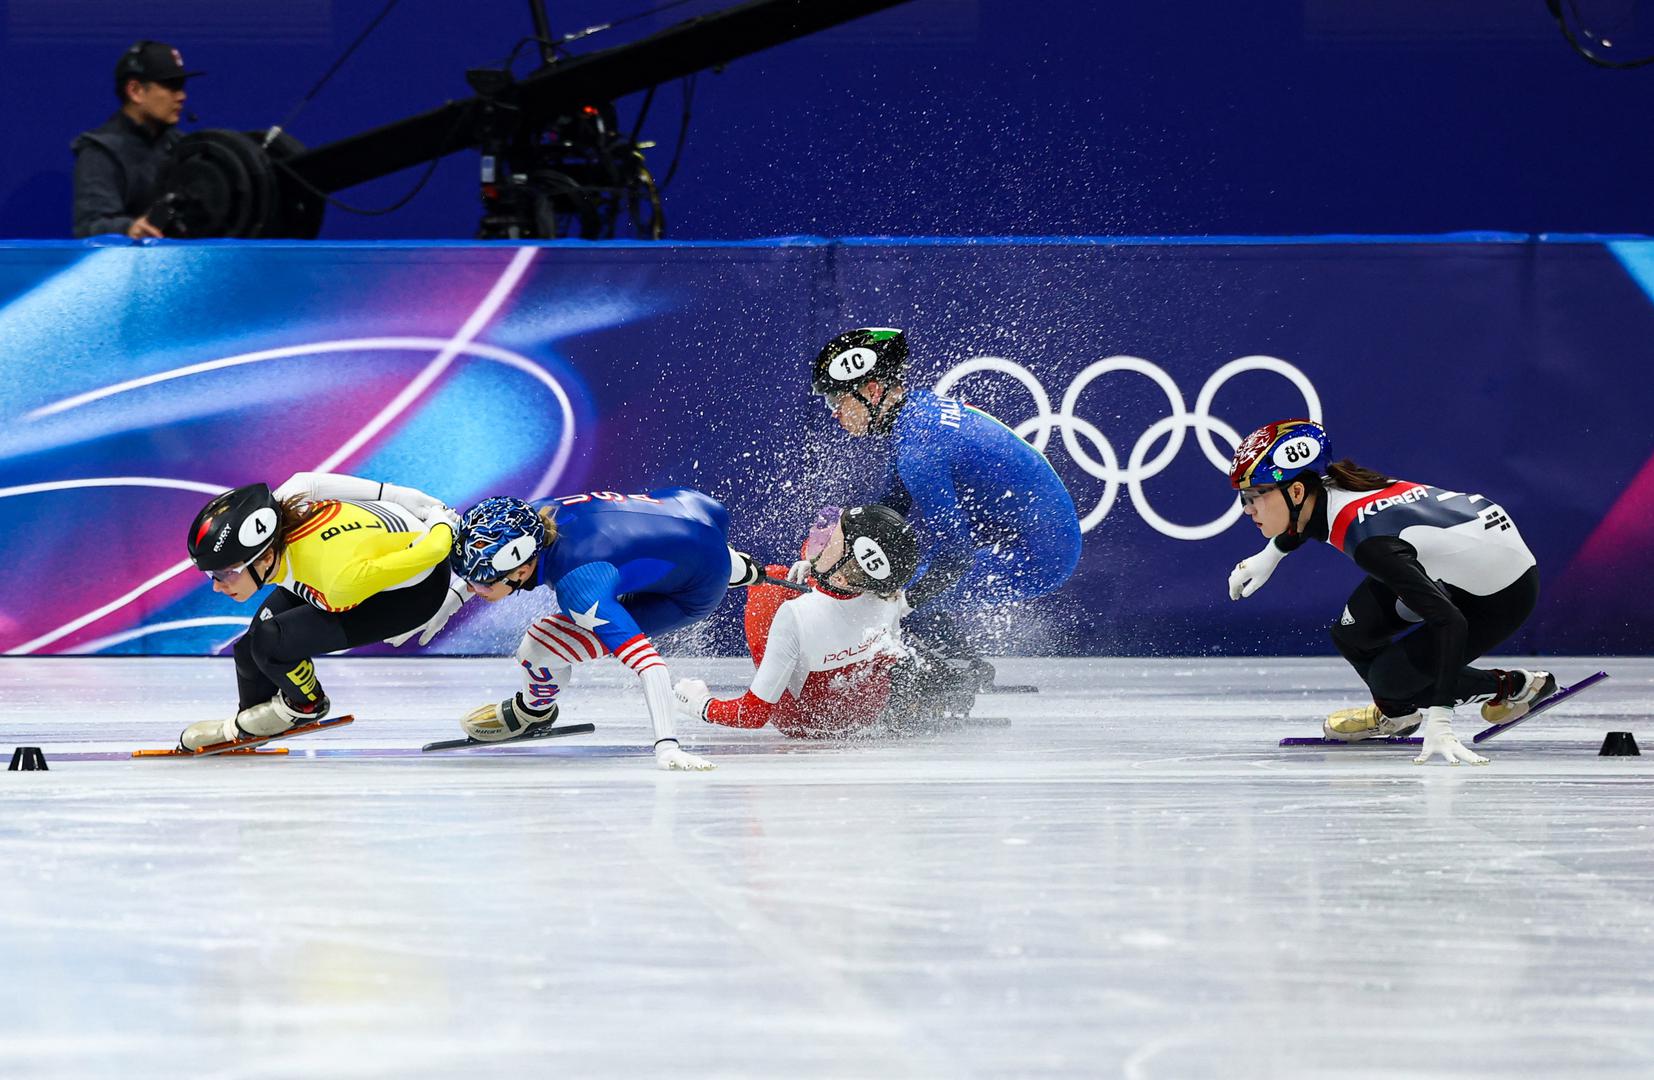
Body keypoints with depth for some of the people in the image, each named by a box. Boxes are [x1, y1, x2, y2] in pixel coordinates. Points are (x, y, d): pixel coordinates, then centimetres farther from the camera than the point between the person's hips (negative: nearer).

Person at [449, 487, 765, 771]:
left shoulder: (579, 588, -40)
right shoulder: (535, 514, -18)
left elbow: (645, 660, -44)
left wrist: (666, 746, -49)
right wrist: (453, 594, 18)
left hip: (696, 592, -6)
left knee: (538, 647, -11)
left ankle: (535, 712, 22)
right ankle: (741, 568, 75)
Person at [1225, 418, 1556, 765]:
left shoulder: (1371, 543, -36)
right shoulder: (1325, 486, -12)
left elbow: (1448, 621, -40)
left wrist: (1439, 723, -44)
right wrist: (1269, 555, 31)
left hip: (1505, 593, -8)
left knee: (1390, 677, -8)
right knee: (1351, 634, -2)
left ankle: (1516, 688, 11)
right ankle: (1395, 713, 27)